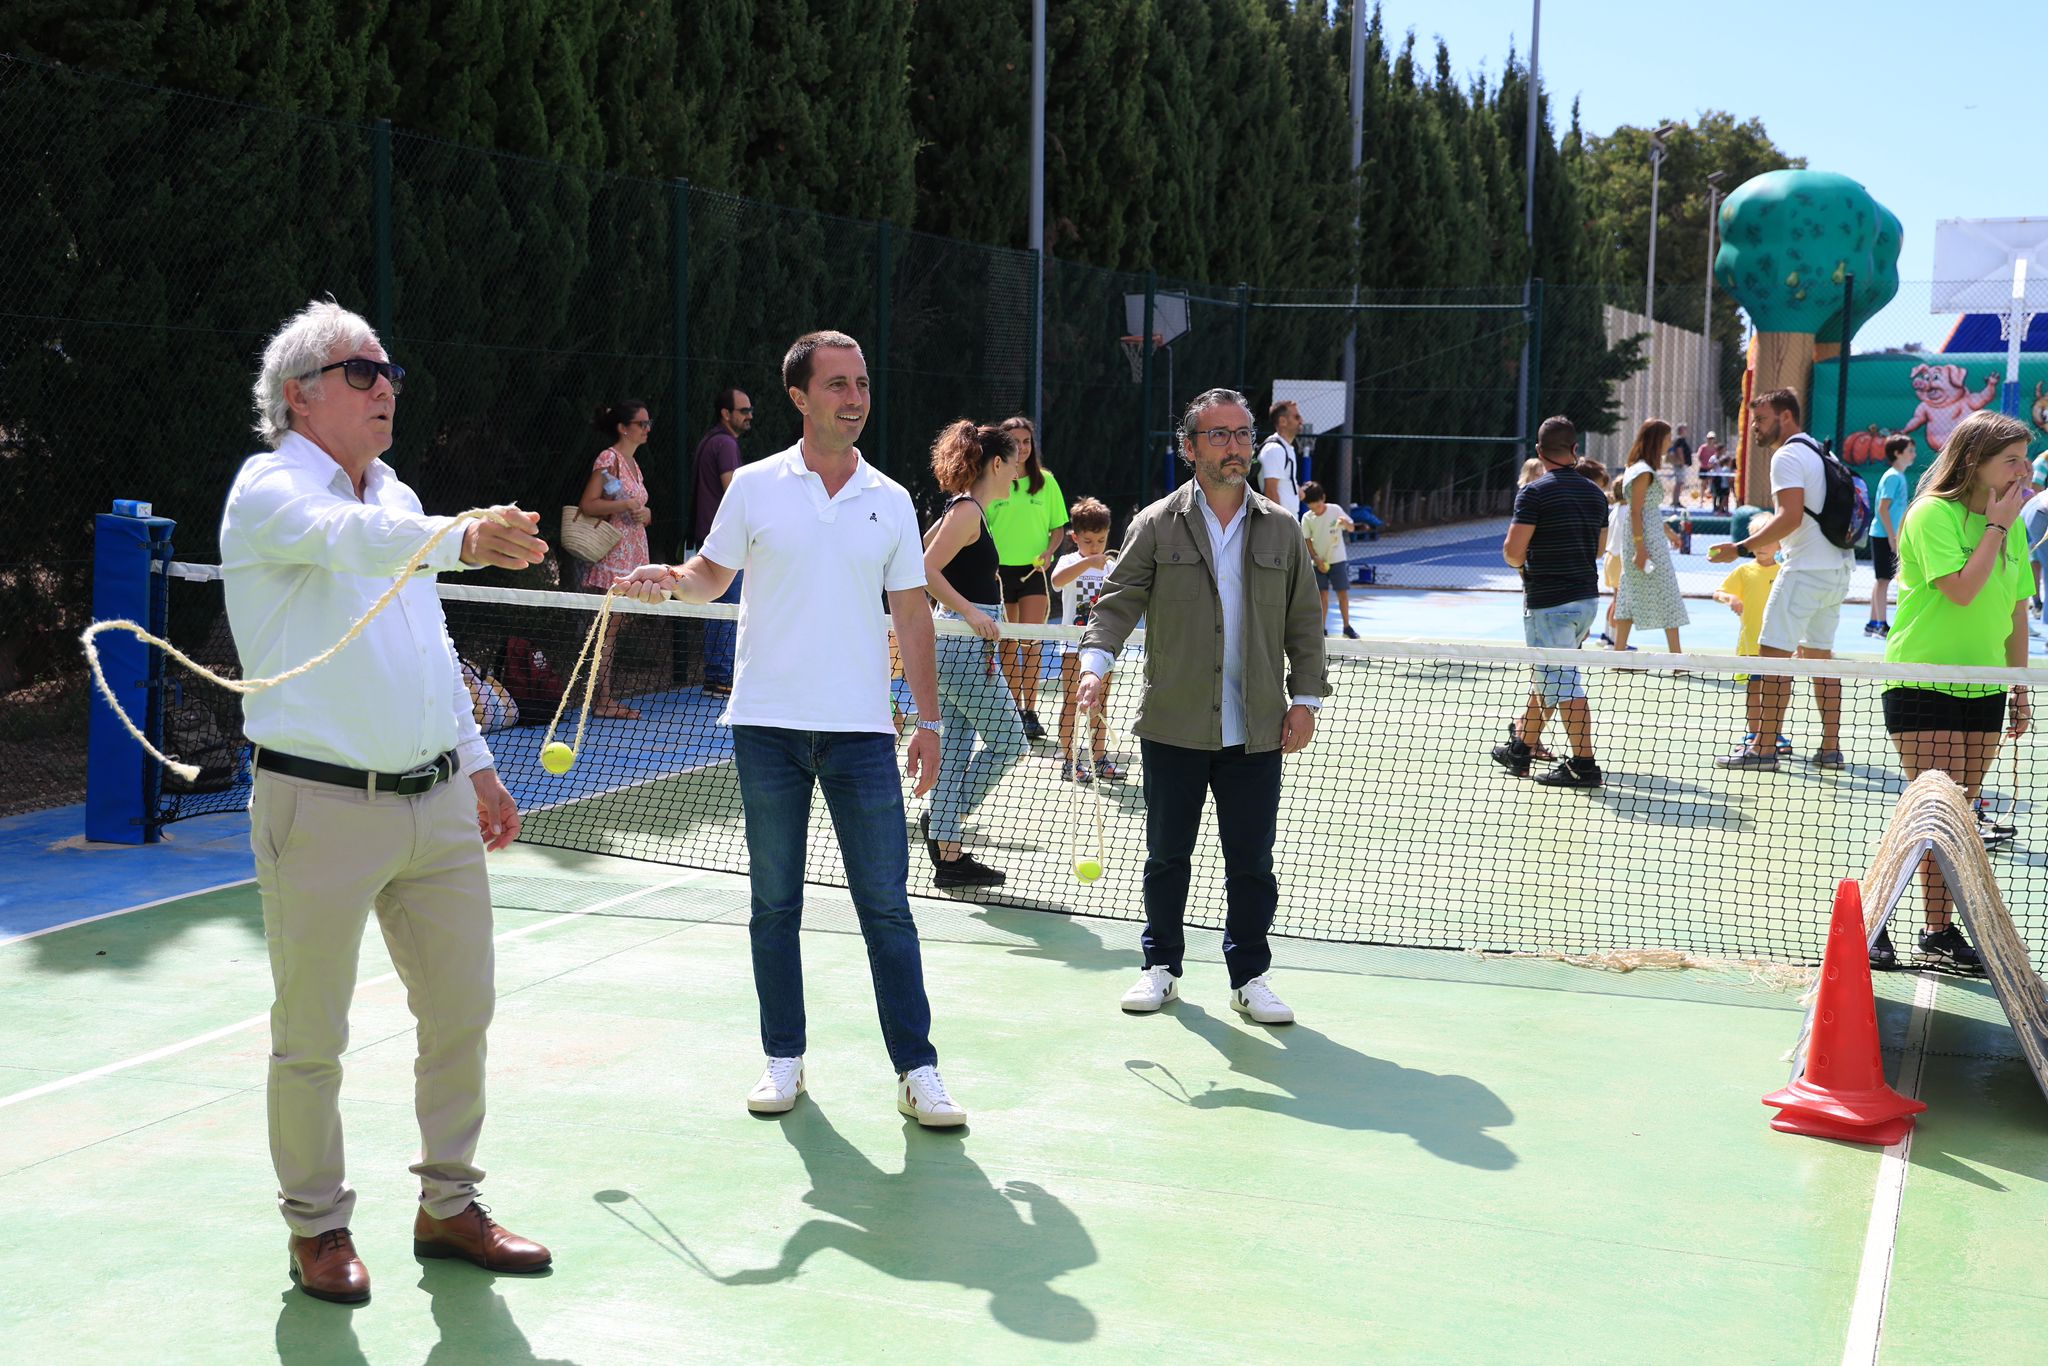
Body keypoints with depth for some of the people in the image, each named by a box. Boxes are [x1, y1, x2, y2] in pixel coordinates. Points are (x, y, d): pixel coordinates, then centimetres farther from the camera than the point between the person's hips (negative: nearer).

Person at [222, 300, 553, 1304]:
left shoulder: (396, 498, 15)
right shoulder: (269, 489, -9)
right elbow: (345, 539, -33)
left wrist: (477, 765, 25)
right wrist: (462, 540, -51)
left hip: (437, 801, 7)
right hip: (322, 806, -7)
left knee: (460, 1010, 12)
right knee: (312, 1037, 4)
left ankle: (449, 1205, 28)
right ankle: (317, 1225, 22)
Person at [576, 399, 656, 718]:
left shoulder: (633, 463, 17)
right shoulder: (609, 458, -9)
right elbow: (587, 505, -15)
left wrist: (645, 513, 3)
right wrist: (624, 504, -20)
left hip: (632, 554, 9)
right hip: (612, 554, -9)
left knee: (615, 627, 8)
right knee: (608, 627, -8)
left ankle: (605, 698, 11)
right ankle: (603, 700, -5)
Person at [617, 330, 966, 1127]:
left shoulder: (891, 501, 7)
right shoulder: (755, 487, 3)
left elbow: (911, 614, 8)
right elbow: (712, 575, 13)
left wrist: (929, 718, 4)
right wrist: (670, 579, -10)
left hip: (862, 731, 0)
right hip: (769, 728, 0)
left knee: (886, 905, -1)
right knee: (774, 903, 8)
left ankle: (916, 1070, 4)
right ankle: (784, 1058, 20)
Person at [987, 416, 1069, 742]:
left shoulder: (1046, 481, 5)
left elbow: (1059, 527, 10)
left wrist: (1048, 552, -9)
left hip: (1034, 571, 0)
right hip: (1000, 570, 0)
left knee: (1030, 643, -8)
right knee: (1007, 645, 5)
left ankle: (1031, 714, -4)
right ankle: (1015, 710, 16)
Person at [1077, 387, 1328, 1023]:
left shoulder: (1282, 528, 8)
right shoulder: (1156, 525, 1)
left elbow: (1304, 620, 10)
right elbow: (1119, 600, -1)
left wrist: (1305, 697, 4)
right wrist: (1096, 661, -18)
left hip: (1257, 731, 1)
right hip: (1174, 727, -1)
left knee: (1252, 861, 5)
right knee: (1167, 855, 10)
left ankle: (1250, 976, 17)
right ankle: (1161, 966, 25)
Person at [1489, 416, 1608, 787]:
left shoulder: (1534, 493, -14)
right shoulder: (1595, 493, 8)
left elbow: (1513, 551, -17)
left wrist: (1520, 562, 4)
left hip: (1548, 603, -8)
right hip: (1587, 599, 8)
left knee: (1564, 685, -6)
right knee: (1547, 677, 19)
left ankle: (1584, 766, -7)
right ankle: (1521, 748, 30)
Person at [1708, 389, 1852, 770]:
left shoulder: (1787, 456, -12)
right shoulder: (1818, 451, 17)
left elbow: (1792, 516, -22)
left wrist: (1742, 548, -20)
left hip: (1806, 570, -10)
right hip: (1837, 567, 10)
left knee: (1774, 655, -7)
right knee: (1818, 655, 14)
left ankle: (1764, 748, -8)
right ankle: (1831, 748, 14)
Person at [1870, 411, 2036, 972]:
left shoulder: (2012, 524, 10)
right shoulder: (1932, 512, -11)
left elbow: (2015, 610, 15)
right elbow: (1962, 590, -22)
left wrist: (2020, 688, 15)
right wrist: (1997, 526, -15)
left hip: (1983, 692, 7)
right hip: (1923, 687, -6)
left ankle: (1940, 928, 13)